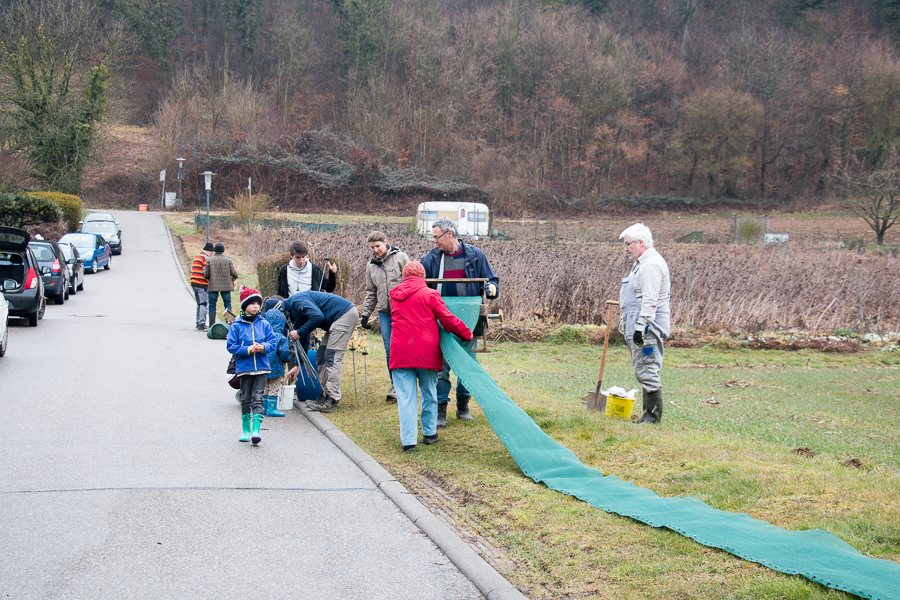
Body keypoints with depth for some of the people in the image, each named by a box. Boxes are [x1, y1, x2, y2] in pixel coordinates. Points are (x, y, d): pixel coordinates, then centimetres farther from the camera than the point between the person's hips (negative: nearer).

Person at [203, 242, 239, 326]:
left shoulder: (210, 260, -1)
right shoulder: (228, 260, 0)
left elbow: (206, 275, -3)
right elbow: (234, 273, -3)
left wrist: (204, 270, 20)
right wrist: (234, 278, 19)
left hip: (213, 286, -1)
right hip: (226, 286, 1)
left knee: (212, 306, 5)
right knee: (228, 304, 8)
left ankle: (212, 326, 2)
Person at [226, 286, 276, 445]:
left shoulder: (264, 324, 4)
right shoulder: (236, 326, -2)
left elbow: (272, 342, 5)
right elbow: (231, 345, -4)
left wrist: (263, 347, -15)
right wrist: (248, 350, -15)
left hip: (261, 367, 0)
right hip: (244, 367, 0)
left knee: (257, 399, -6)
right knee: (245, 400, 9)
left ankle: (256, 430, -11)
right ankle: (246, 430, 20)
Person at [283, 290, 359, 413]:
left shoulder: (296, 301, -13)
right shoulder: (294, 312, 18)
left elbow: (318, 316, -25)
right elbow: (304, 340, 27)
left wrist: (299, 332, -14)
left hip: (346, 315, -11)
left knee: (332, 357, -14)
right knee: (321, 356, 13)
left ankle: (332, 401, -16)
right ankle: (326, 395, 13)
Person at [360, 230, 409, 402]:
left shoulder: (400, 258, 1)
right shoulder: (371, 265, 16)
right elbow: (371, 292, 22)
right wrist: (366, 314, 16)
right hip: (384, 312, 4)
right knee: (389, 350, 0)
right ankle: (396, 385, 9)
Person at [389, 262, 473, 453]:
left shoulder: (394, 295, 11)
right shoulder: (430, 294, 0)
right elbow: (448, 320, -3)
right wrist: (466, 334, 11)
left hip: (400, 352, 2)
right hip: (426, 351, -1)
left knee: (406, 397, 0)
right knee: (429, 393, 16)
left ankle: (408, 441, -7)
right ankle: (429, 433, 26)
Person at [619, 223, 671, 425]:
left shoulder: (652, 265, -16)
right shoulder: (642, 263, 19)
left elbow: (650, 300, -22)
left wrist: (641, 326, -24)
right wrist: (625, 321, 28)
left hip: (648, 327, -11)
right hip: (639, 326, 11)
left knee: (647, 370, -9)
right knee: (643, 371, 14)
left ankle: (654, 415, -4)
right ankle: (649, 412, 19)